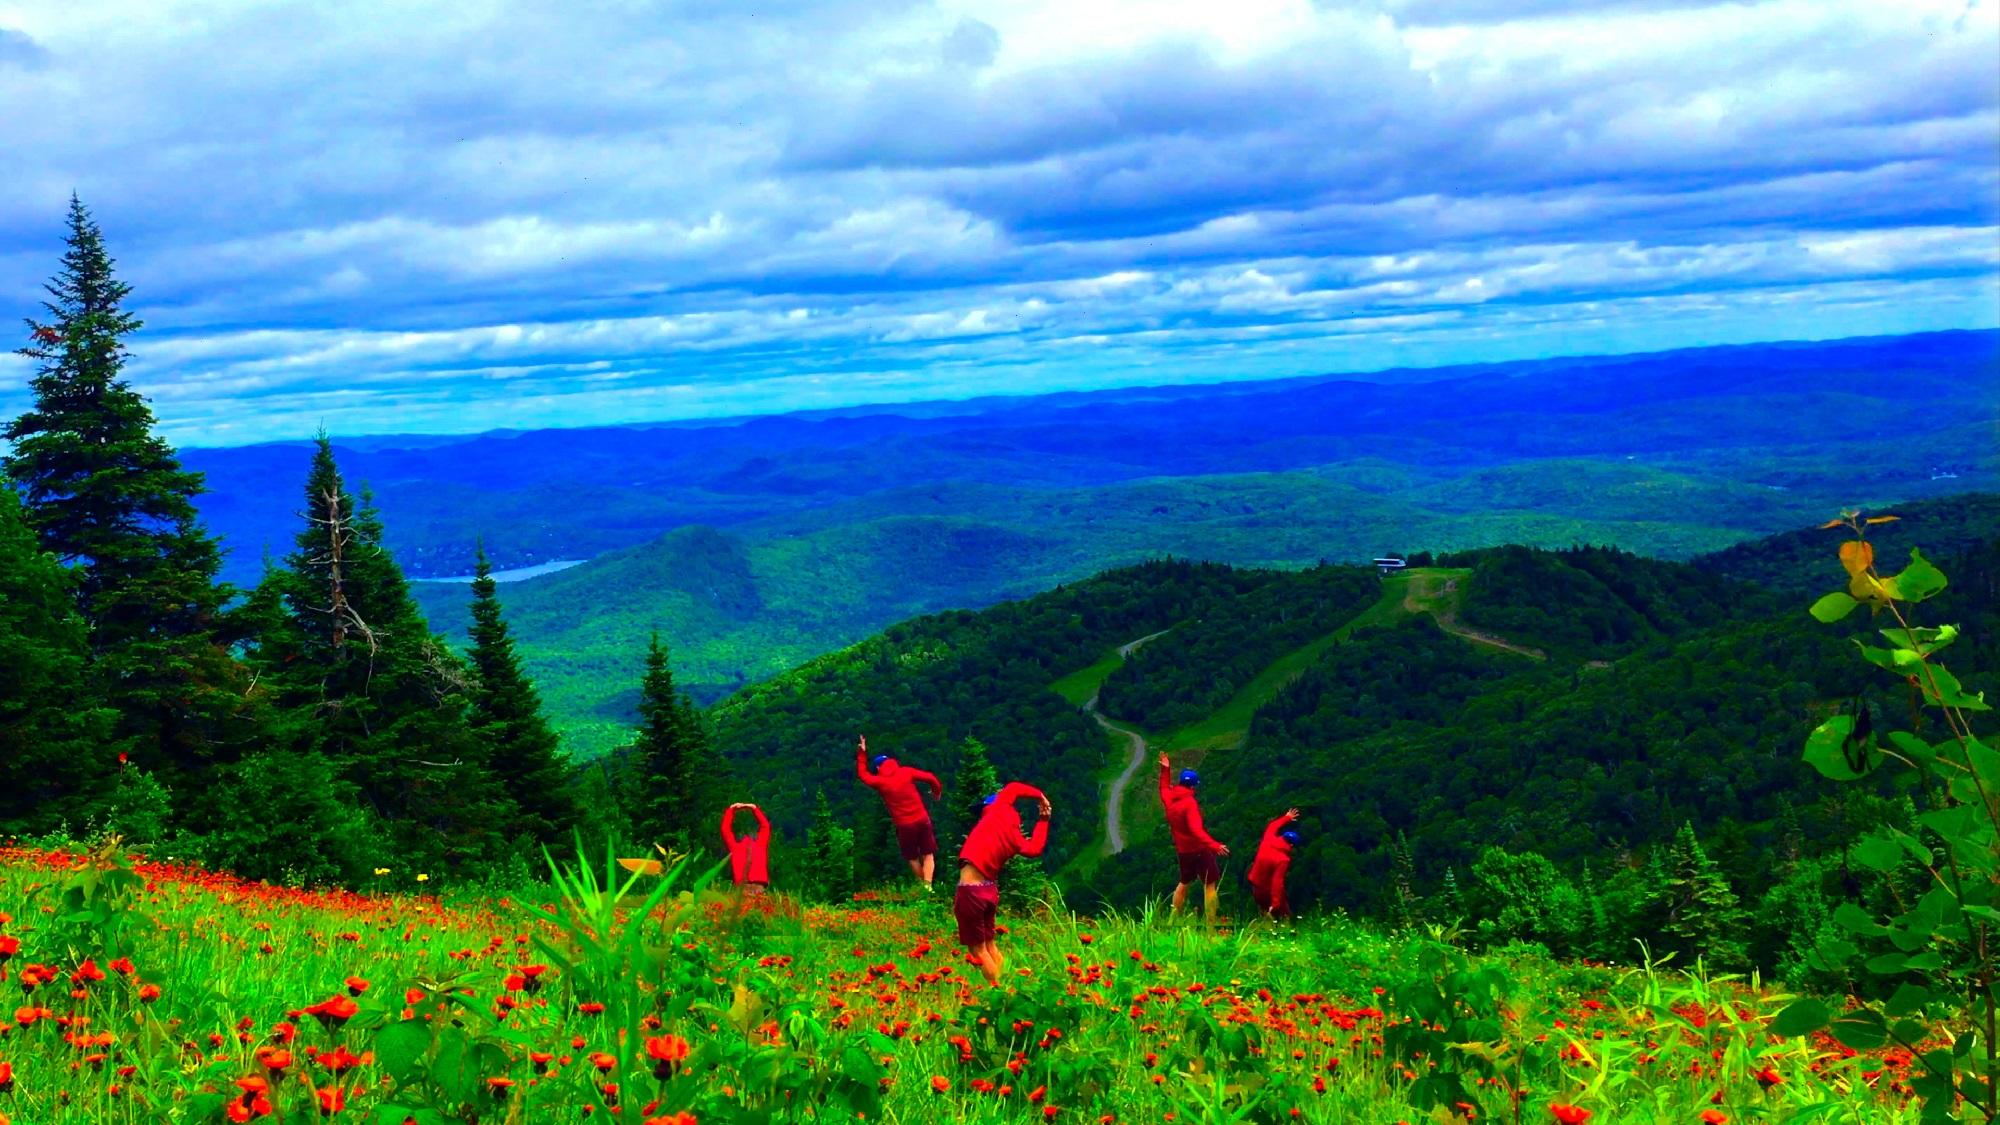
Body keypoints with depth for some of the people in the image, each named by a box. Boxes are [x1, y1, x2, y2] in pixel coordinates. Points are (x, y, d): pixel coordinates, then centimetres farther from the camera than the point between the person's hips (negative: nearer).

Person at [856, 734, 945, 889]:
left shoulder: (880, 782, -4)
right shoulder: (906, 772, -2)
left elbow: (863, 774, 15)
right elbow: (931, 778, -3)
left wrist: (862, 753, 19)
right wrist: (937, 791, 16)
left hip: (904, 825, -1)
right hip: (922, 819, 1)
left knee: (913, 858, 17)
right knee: (928, 854, 8)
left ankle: (923, 886, 19)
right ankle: (927, 885, -9)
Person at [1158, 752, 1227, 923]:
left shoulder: (1169, 799, 1)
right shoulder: (1190, 803, -22)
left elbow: (1164, 788, 28)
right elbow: (1196, 830, -33)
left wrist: (1165, 770, 32)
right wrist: (1214, 845, -42)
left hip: (1182, 850, 8)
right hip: (1199, 849, -8)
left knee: (1184, 883, 24)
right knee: (1210, 885, -3)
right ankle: (1211, 924, -8)